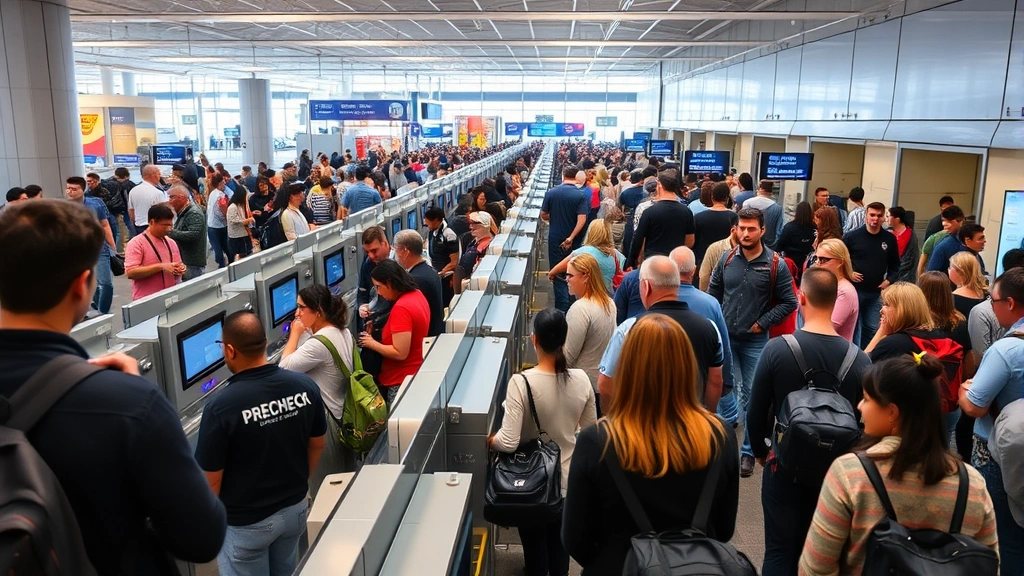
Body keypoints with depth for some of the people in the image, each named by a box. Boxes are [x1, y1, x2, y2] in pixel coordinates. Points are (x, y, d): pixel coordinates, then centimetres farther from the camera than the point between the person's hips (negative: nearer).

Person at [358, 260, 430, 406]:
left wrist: (372, 343, -11)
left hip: (401, 381, -9)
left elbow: (400, 353, -24)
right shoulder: (417, 294, 4)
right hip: (415, 373, 9)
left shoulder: (401, 308, -23)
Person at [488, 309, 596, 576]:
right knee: (559, 540, 22)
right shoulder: (581, 379, -13)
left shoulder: (521, 382, -25)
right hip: (567, 477, 3)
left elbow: (508, 443, -26)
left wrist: (488, 440, -6)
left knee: (534, 542, 18)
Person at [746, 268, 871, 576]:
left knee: (780, 551, 10)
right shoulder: (859, 359, -13)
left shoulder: (777, 349, -17)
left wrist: (760, 452, 9)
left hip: (784, 464, -2)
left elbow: (756, 412, -9)